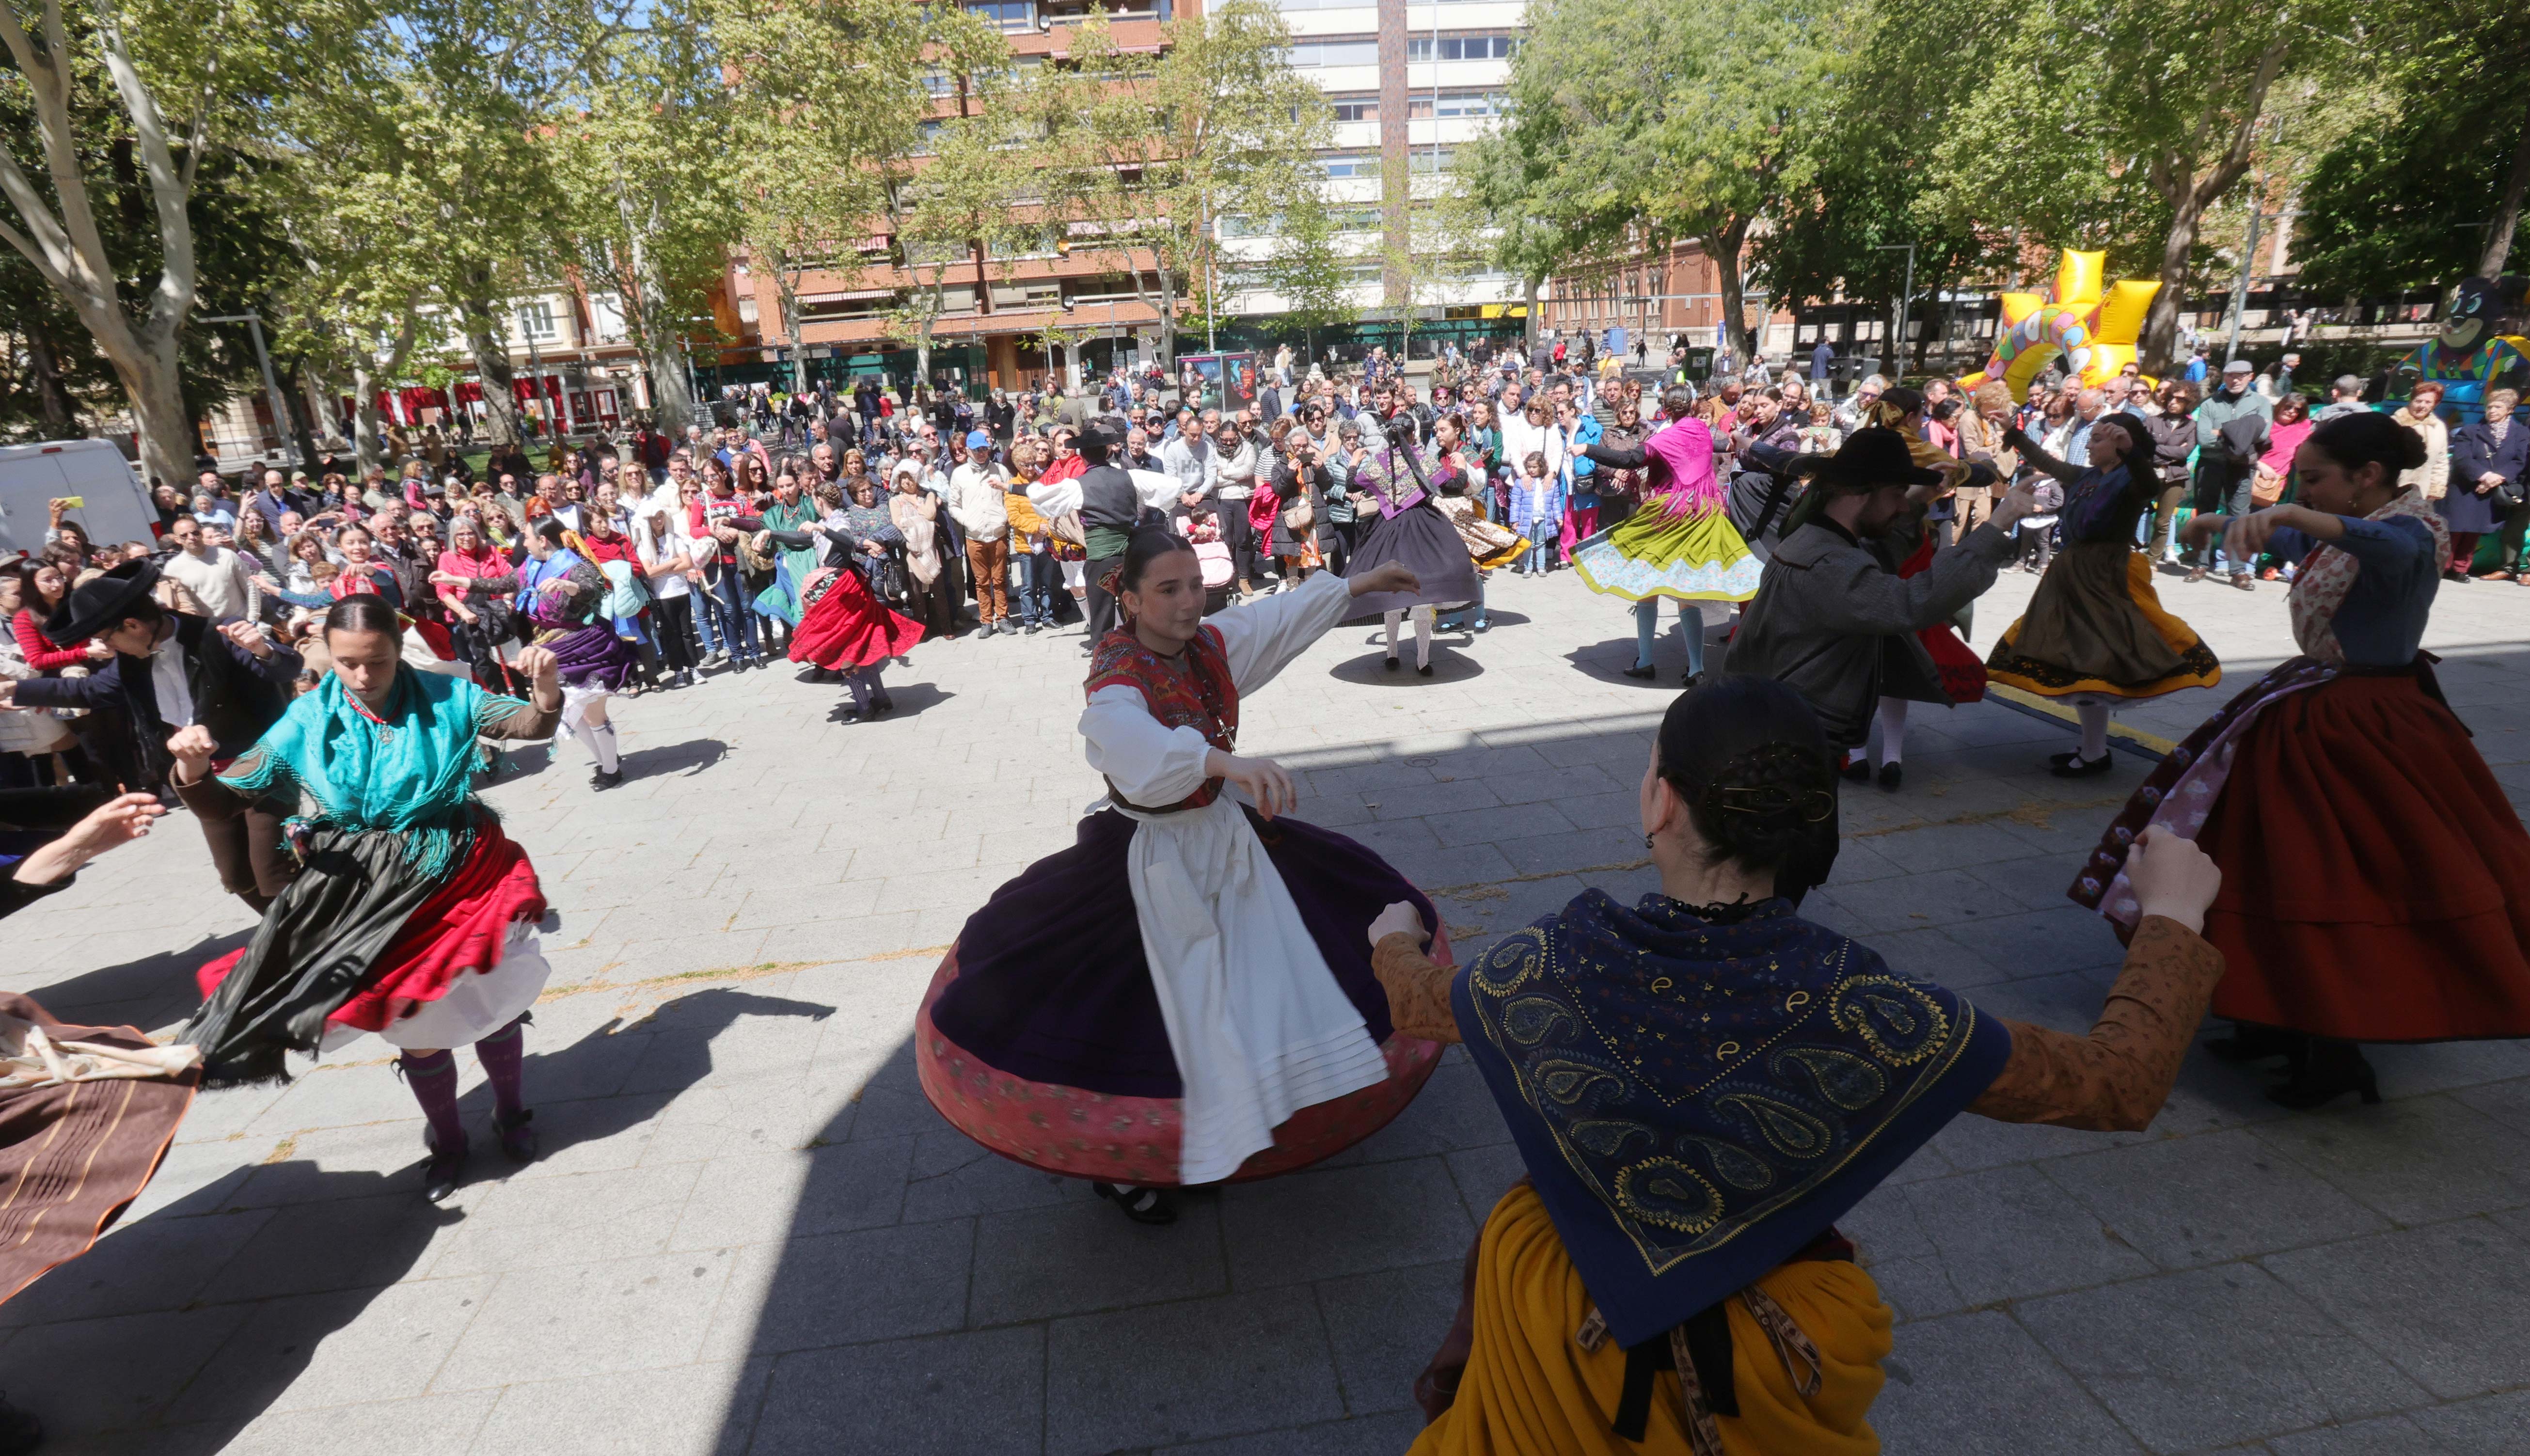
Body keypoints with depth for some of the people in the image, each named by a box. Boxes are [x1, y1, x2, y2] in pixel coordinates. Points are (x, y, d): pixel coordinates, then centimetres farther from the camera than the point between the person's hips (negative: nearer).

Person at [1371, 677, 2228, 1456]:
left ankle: (1462, 1384, 54)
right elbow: (2120, 1085, -14)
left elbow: (1417, 1002, -5)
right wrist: (2173, 914, 1)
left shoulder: (1547, 970, -26)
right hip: (1773, 1365, 1)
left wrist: (1397, 938, 18)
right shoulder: (1865, 1013, -28)